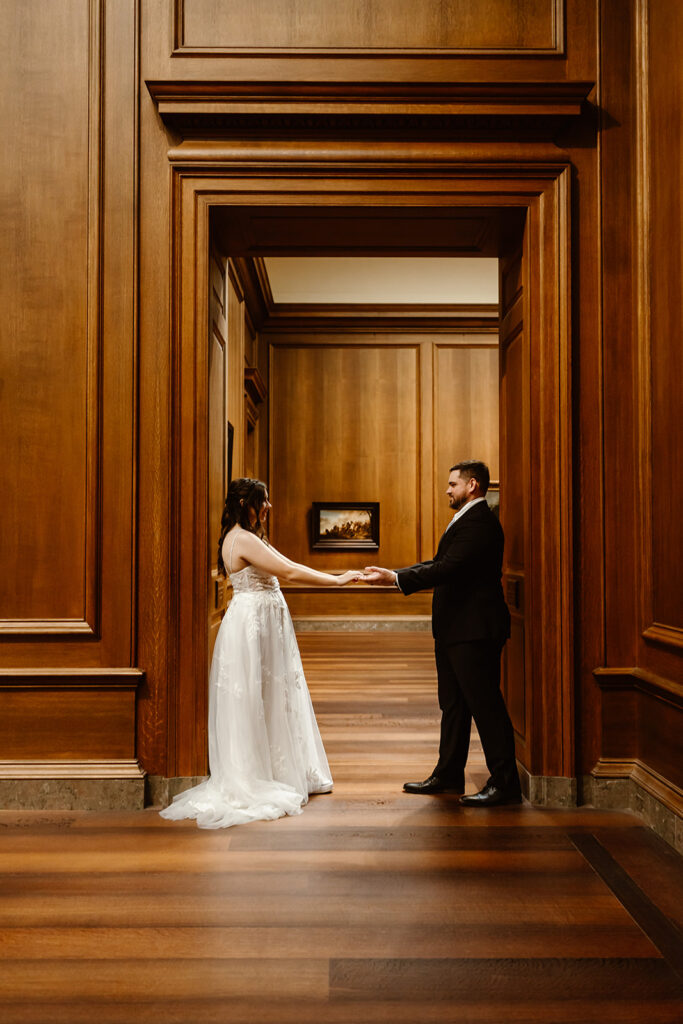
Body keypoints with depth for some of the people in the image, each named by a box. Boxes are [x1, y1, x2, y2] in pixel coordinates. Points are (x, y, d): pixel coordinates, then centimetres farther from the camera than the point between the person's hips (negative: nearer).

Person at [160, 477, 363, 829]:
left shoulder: (249, 538, 14)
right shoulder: (241, 539, -18)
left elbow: (283, 571, 14)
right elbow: (289, 571, -22)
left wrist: (334, 578, 10)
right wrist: (336, 580, -15)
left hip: (264, 625, 11)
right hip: (252, 625, -11)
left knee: (274, 700, 16)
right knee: (254, 704, -1)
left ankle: (283, 774, 28)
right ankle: (253, 784, 10)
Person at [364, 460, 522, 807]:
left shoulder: (479, 522, -16)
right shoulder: (465, 520, 19)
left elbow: (448, 569, -25)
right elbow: (439, 564, 16)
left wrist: (396, 579, -25)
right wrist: (392, 574, 7)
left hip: (474, 630, -11)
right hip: (455, 629, 11)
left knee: (485, 704, -5)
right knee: (453, 704, 17)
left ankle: (504, 783, 3)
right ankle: (448, 775, 27)